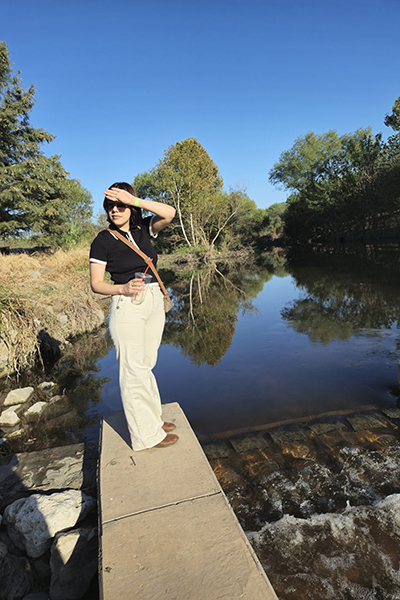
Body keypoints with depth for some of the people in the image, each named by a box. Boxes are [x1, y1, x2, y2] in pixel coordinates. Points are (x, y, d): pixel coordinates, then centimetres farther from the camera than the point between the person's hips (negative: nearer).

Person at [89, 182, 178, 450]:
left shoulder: (143, 229, 6)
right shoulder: (103, 241, -6)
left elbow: (169, 213, -12)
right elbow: (96, 284, -6)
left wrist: (134, 200, -18)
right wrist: (124, 289, -22)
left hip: (155, 304, 5)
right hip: (127, 308, -5)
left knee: (147, 365, 17)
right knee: (134, 371, 1)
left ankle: (153, 418, 34)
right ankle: (146, 434, 16)